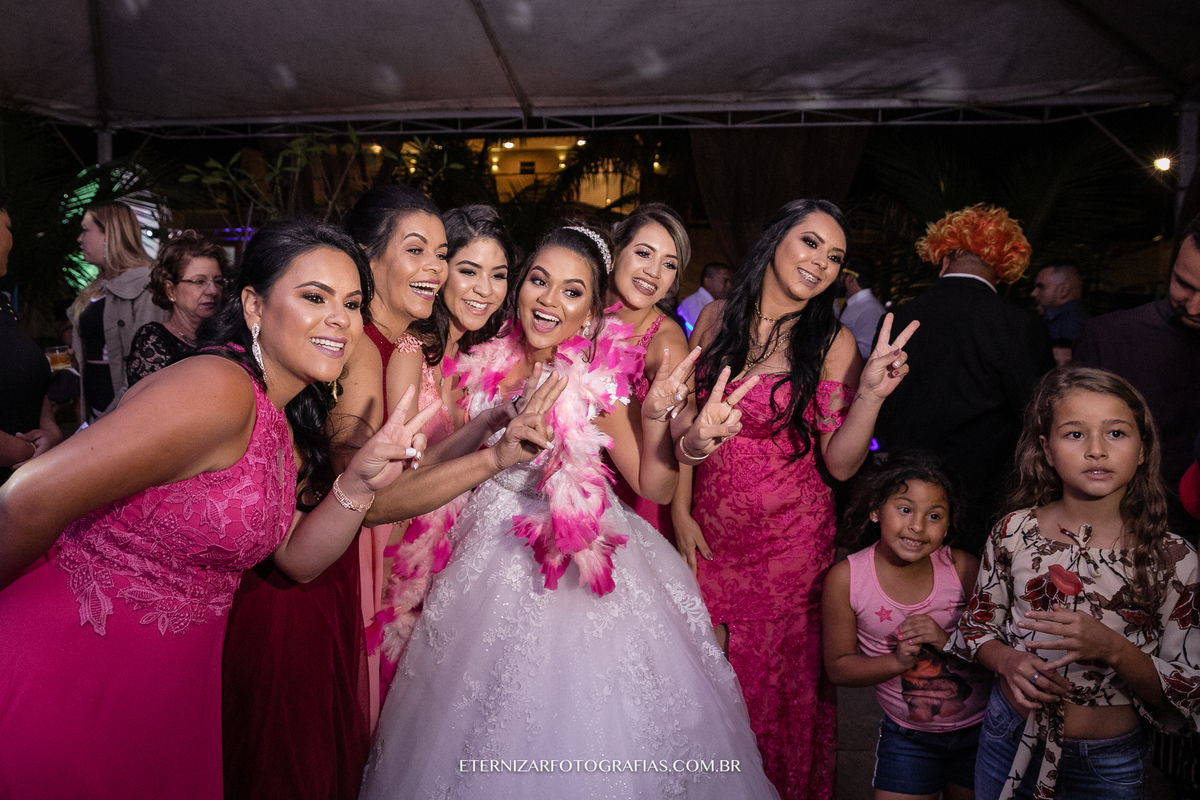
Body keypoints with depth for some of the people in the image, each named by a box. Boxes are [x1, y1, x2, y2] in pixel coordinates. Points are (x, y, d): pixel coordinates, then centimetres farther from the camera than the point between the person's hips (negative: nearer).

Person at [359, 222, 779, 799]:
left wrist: (656, 417, -24)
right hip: (493, 566, 3)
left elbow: (654, 487, -9)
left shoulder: (601, 378, -9)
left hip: (581, 555, -2)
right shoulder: (482, 366, -1)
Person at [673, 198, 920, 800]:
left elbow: (840, 464, -12)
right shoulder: (717, 319, -2)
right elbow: (685, 420, 5)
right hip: (709, 534, 3)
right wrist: (680, 513, 2)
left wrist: (872, 393, -26)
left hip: (790, 542, -2)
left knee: (776, 680, 12)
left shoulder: (833, 343, -9)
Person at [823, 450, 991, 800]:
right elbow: (838, 668, -10)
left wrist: (949, 641, -27)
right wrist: (898, 661, -26)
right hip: (907, 736, -1)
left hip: (981, 729, 1)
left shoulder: (963, 568, -16)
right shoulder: (845, 578, -17)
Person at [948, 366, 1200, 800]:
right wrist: (1007, 661, -18)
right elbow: (977, 625, 2)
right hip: (1011, 739, 1)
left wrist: (1113, 649, -26)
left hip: (1110, 763, -1)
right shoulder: (1014, 531, -9)